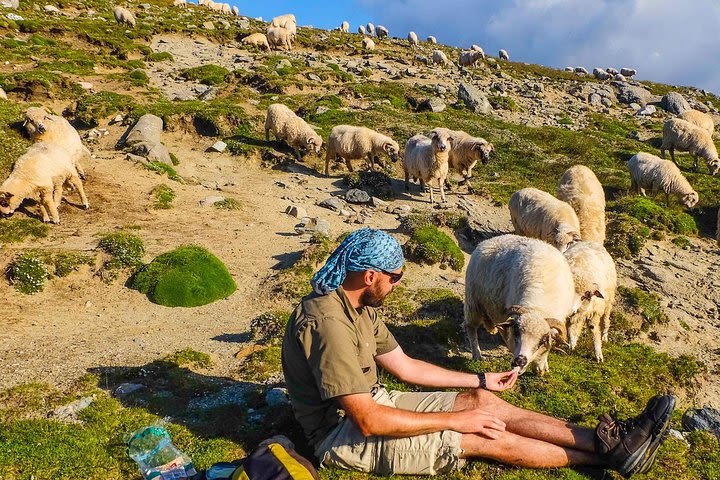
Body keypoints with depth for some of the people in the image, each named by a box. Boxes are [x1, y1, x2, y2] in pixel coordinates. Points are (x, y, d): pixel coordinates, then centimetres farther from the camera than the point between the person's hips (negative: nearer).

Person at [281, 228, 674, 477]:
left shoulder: (356, 305, 3)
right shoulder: (329, 323, -30)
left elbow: (404, 366, 11)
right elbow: (368, 421, -30)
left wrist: (481, 380, 12)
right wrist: (455, 420, -21)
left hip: (371, 403, 9)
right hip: (343, 433, -9)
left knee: (483, 401, -2)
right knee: (485, 438, -12)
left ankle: (606, 439, 2)